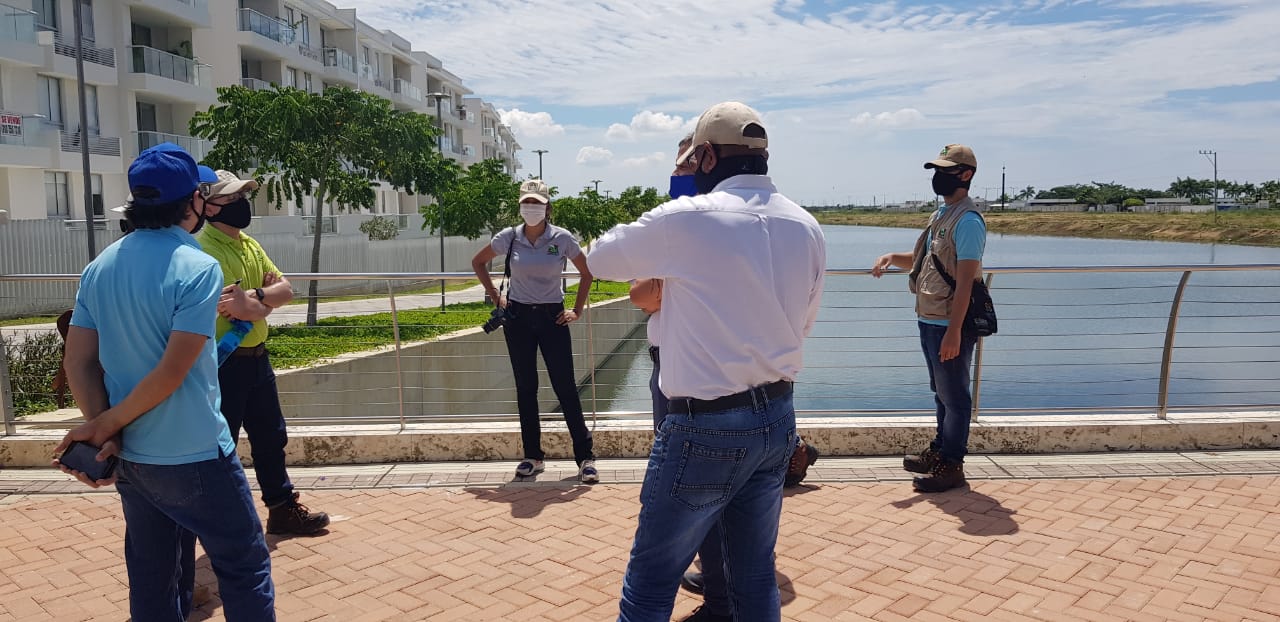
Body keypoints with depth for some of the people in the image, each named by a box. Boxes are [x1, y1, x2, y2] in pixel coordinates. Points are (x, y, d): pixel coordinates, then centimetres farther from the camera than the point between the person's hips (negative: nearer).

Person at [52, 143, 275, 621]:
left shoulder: (100, 267, 4)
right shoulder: (198, 268, -17)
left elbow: (79, 365, 1)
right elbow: (171, 373, -20)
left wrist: (104, 431, -2)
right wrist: (107, 424, -9)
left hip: (130, 457, 7)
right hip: (193, 457, -7)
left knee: (150, 579, 18)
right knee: (245, 568, 6)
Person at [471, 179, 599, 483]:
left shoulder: (562, 238, -7)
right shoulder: (508, 237, -3)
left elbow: (587, 273, 6)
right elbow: (478, 262, 13)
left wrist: (577, 310, 1)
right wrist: (495, 296, 6)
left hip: (552, 318, -2)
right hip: (518, 318, 2)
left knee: (565, 387, -3)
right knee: (525, 389, 7)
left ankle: (585, 457, 5)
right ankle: (533, 456, 19)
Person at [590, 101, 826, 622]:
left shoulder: (685, 219, -14)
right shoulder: (807, 227, 4)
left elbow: (600, 259, 0)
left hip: (705, 428, -6)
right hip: (778, 421, 7)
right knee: (756, 579, 19)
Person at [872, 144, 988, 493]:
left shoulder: (967, 221, -15)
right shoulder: (941, 215, 14)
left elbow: (965, 280, -20)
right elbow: (923, 261, 25)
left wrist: (954, 331, -24)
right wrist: (892, 258, 5)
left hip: (950, 326, -9)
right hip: (929, 321, 9)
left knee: (954, 396, 1)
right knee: (941, 393, 20)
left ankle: (951, 466, 11)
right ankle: (939, 451, 33)